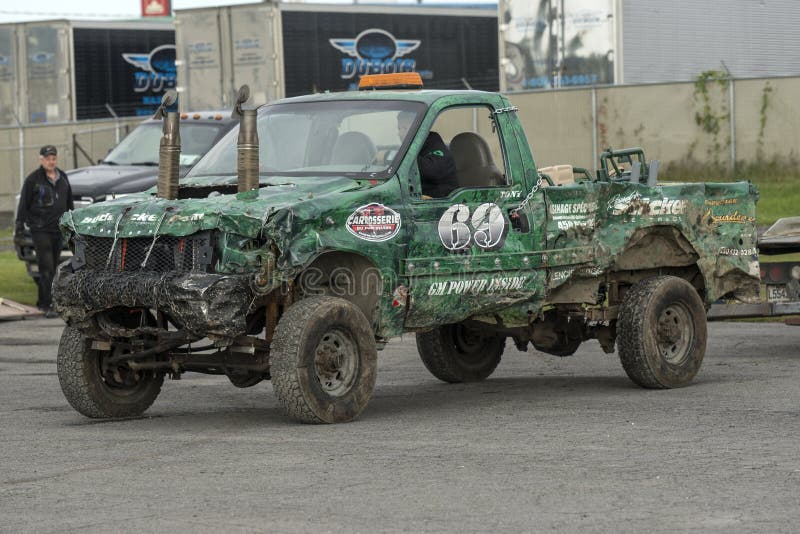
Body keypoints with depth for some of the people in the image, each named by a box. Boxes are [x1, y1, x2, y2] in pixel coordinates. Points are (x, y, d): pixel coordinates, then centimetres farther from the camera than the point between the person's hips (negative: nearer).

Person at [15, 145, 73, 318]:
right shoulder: (33, 179, -6)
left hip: (58, 229, 6)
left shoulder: (62, 177, 11)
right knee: (46, 268, -12)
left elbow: (69, 203, 20)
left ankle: (42, 302, 22)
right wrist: (19, 224, -9)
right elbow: (24, 204, -4)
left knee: (53, 267, 10)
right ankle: (47, 306, -13)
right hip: (40, 230, -6)